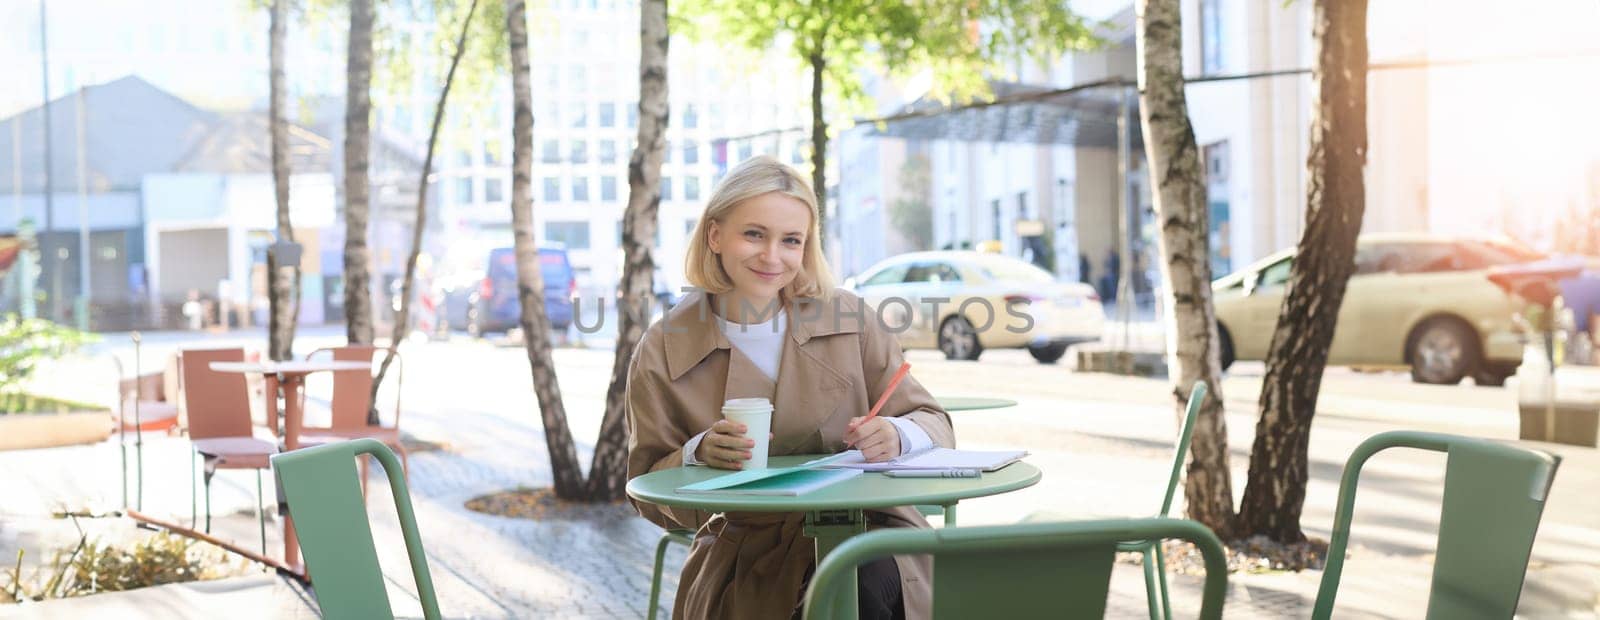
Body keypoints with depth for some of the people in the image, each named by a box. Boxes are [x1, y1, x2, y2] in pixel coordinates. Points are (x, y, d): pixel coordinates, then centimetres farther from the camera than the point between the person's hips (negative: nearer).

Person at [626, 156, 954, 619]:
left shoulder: (848, 318, 3)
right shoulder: (661, 353, 1)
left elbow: (932, 425, 5)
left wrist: (895, 436, -19)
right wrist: (697, 455, -17)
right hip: (746, 558, -1)